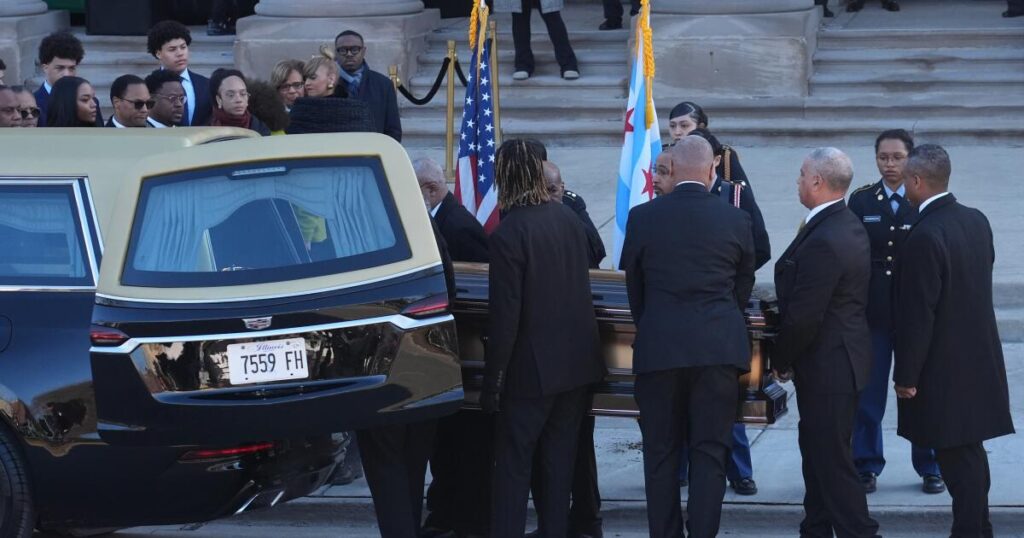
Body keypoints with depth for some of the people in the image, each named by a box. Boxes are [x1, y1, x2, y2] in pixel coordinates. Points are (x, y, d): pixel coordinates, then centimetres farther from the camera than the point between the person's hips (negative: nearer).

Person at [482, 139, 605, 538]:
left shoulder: (508, 234, -18)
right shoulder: (569, 219, 4)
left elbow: (505, 316, -19)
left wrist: (492, 381, -12)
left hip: (532, 369, -6)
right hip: (578, 363, 6)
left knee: (512, 467, 2)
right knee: (560, 462, 12)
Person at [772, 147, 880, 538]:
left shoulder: (823, 241, -25)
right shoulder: (850, 226, 7)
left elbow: (803, 316, -24)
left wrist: (782, 361, -10)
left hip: (827, 366, -11)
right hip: (840, 359, 11)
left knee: (832, 459, -4)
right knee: (817, 451, 19)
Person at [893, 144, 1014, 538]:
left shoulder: (926, 236, -22)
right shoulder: (977, 221, 3)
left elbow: (919, 314, -21)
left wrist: (906, 375, -13)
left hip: (945, 369, -8)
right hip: (978, 358, 8)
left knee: (957, 458, -1)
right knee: (970, 449, 17)